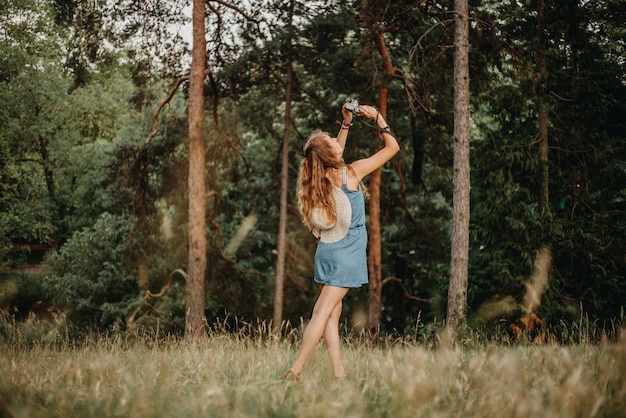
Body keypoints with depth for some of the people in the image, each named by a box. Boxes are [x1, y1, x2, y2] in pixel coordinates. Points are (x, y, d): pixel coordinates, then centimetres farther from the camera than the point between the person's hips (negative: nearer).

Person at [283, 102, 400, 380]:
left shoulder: (322, 175, 3)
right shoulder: (351, 173, -13)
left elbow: (336, 152, 27)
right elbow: (392, 147, -6)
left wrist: (346, 123, 24)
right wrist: (376, 117, 0)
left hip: (327, 251, 7)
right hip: (347, 252, -7)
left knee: (332, 314, 6)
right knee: (324, 312, -9)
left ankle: (338, 372, 5)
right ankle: (296, 369, -13)